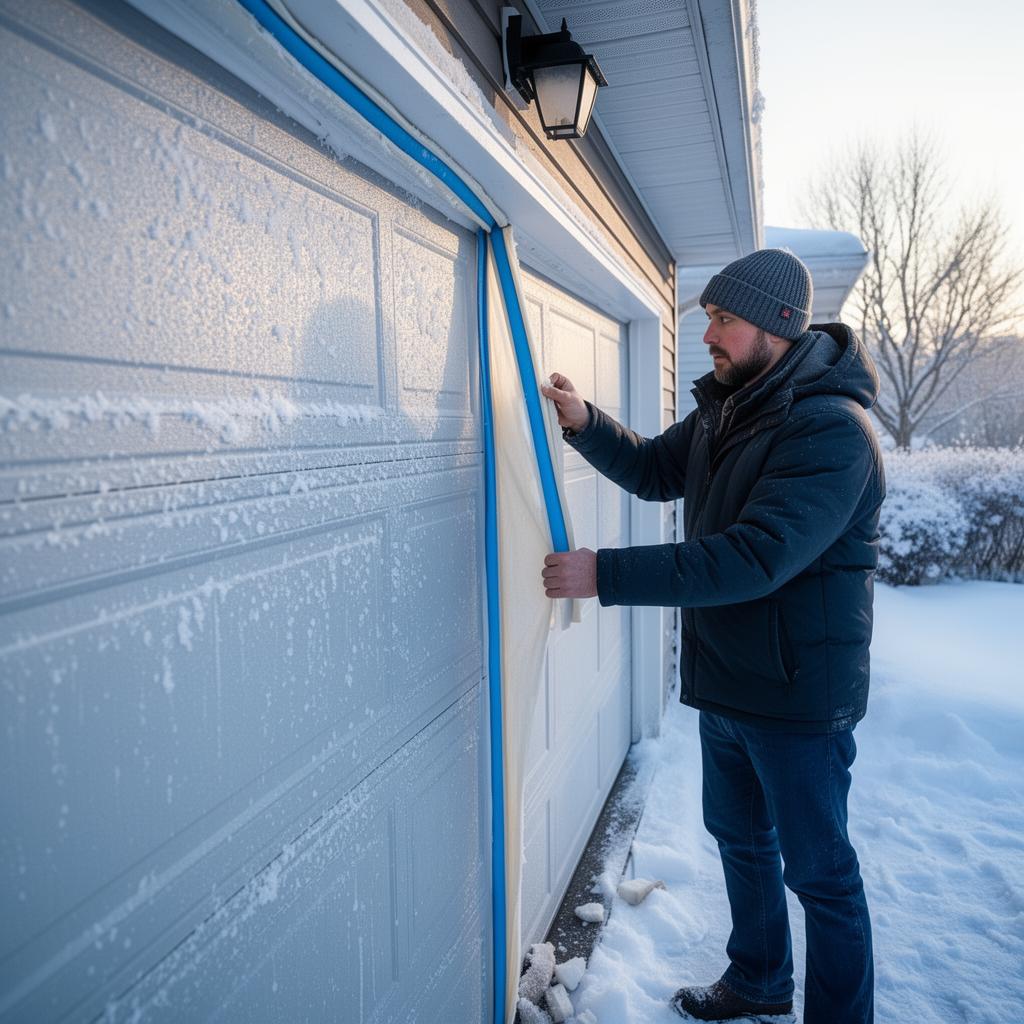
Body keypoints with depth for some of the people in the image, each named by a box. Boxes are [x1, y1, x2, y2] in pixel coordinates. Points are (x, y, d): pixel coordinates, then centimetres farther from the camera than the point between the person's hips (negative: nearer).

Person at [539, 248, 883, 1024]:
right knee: (739, 836, 24)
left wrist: (606, 575, -33)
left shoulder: (831, 431, -24)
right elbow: (656, 472, 14)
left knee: (818, 870, 10)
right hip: (725, 678, 9)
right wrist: (585, 424, -4)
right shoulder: (726, 406, 4)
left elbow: (752, 558, -33)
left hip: (798, 692, -9)